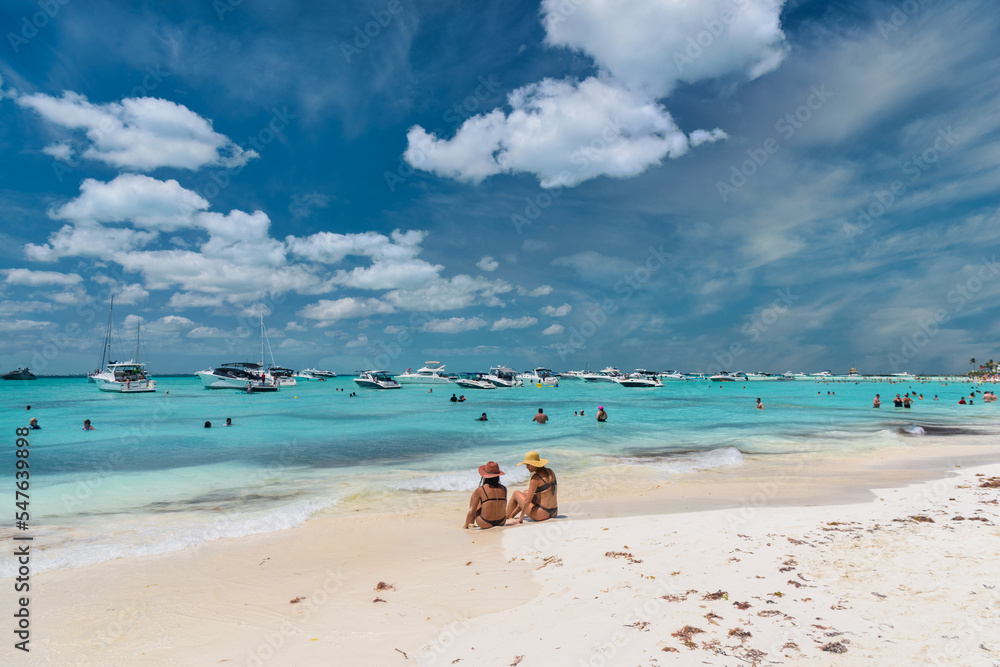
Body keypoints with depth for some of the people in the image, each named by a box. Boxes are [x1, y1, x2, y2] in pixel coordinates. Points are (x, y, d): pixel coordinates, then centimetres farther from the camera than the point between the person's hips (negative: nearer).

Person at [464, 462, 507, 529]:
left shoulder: (479, 490, -13)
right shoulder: (503, 489, -3)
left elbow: (471, 512, -8)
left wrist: (465, 525, 9)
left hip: (485, 524, -4)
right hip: (501, 522, 4)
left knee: (472, 498, 20)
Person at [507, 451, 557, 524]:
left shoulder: (535, 478, -17)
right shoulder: (550, 472, 6)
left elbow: (528, 500, -17)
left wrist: (520, 518, -8)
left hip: (541, 514, -8)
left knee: (516, 493, 14)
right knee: (525, 492, 28)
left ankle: (506, 517, 31)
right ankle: (511, 515, 40)